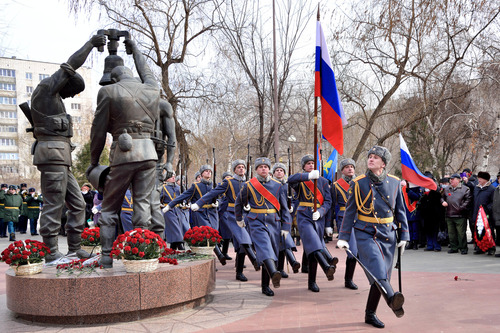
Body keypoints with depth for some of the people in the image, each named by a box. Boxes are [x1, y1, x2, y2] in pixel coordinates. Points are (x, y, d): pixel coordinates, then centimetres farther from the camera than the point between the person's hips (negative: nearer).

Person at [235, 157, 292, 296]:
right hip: (257, 223, -3)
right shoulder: (249, 185, 2)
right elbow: (238, 203, 18)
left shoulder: (277, 185, 7)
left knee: (271, 252, 5)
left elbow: (284, 208, 9)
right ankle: (274, 274, -49)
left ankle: (265, 286, 16)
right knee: (264, 247, -27)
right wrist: (239, 219, 26)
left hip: (274, 223, 3)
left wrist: (285, 227, 3)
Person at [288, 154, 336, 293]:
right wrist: (309, 175, -32)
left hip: (318, 217, 2)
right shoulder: (300, 180, 6)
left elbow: (328, 201, 6)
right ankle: (327, 267, -42)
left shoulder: (323, 181, 13)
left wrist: (320, 212, -13)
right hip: (304, 216, -2)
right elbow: (290, 179, -20)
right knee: (312, 242, -26)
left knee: (314, 247, 4)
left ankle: (312, 282, 11)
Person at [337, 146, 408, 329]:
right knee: (377, 266, -29)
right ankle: (392, 299, -50)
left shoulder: (394, 183, 5)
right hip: (366, 234, -3)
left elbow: (400, 210, 11)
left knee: (381, 276, 6)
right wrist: (343, 237, -3)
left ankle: (370, 314, 20)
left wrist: (404, 236, 8)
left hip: (388, 235, 4)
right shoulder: (358, 183, -3)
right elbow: (350, 211, 0)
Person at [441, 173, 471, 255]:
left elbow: (468, 200, -6)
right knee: (451, 233, 10)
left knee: (461, 233, -3)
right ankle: (454, 247, 20)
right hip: (449, 215, 6)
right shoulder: (447, 189, 14)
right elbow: (442, 197, 26)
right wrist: (443, 202, 5)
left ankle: (463, 248, 7)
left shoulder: (465, 189, -1)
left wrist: (462, 207, -15)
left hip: (460, 215, -5)